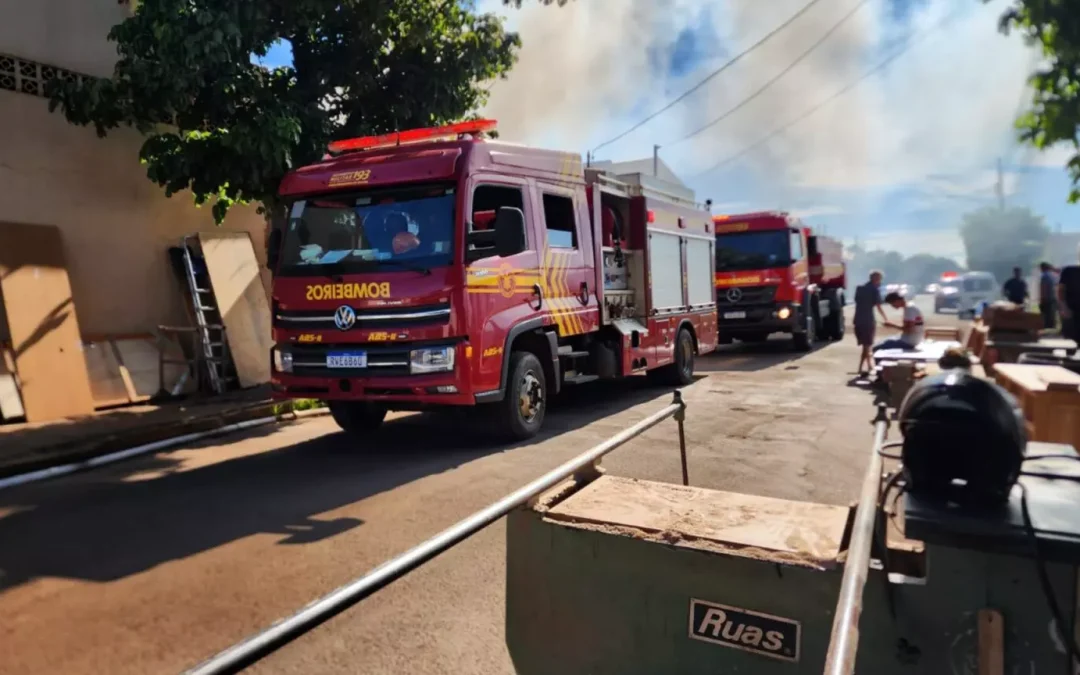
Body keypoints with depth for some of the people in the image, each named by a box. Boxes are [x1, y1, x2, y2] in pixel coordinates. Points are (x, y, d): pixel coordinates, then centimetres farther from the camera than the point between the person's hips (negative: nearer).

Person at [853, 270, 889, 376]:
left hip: (858, 320, 6)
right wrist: (886, 319, 2)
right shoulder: (875, 289, -6)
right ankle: (861, 369, -8)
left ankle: (869, 367, 29)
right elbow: (878, 307, -8)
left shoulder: (860, 288, 13)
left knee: (865, 345, 18)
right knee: (867, 346, -2)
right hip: (868, 320, -6)